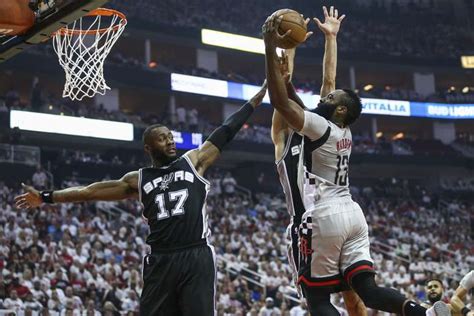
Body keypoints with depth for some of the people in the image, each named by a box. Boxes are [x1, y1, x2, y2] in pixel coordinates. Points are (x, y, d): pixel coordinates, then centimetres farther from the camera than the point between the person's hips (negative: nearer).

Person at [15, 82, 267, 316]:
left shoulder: (194, 161, 10)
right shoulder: (139, 179, 14)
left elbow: (225, 132, 8)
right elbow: (93, 191, 15)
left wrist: (256, 98, 5)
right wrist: (46, 198, 13)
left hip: (196, 257, -2)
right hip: (160, 261, 2)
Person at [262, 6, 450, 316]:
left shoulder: (319, 127, -8)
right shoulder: (344, 132, 15)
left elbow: (280, 101, -18)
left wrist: (271, 48, -16)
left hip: (325, 217, -8)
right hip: (352, 213, 8)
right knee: (366, 287, 0)